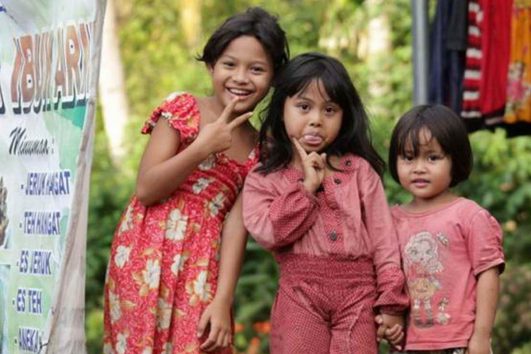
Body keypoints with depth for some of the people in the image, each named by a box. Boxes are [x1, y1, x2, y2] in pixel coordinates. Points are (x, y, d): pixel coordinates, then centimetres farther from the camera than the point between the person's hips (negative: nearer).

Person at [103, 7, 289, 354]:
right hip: (149, 253, -3)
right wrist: (202, 148, -17)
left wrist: (223, 300, -10)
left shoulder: (259, 148, 8)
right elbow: (146, 190, -8)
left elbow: (237, 226, -1)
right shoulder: (182, 109, -2)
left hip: (202, 264, 3)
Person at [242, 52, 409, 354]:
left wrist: (391, 302, -1)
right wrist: (306, 188, -10)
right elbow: (266, 232, -10)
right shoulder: (264, 179, 7)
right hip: (301, 296, -1)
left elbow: (383, 236, 6)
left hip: (358, 295, 1)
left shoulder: (359, 170, 9)